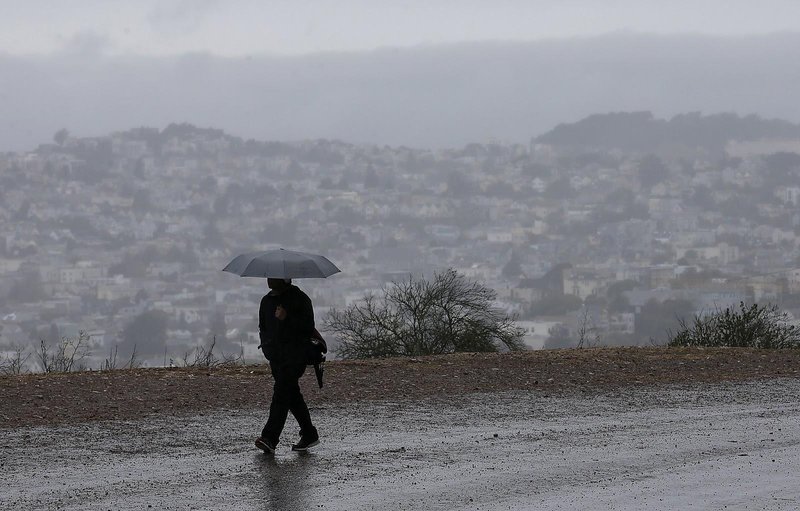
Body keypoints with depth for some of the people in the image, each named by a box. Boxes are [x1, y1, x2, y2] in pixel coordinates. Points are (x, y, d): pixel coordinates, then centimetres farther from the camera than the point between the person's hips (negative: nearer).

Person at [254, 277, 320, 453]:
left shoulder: (299, 299, -4)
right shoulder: (267, 300, 17)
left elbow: (308, 327, -10)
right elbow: (263, 327, 27)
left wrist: (287, 318, -22)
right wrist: (266, 344, 8)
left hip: (294, 355, -7)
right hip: (275, 356, 7)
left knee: (281, 393, -17)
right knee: (292, 395, 10)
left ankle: (270, 438, -27)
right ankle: (309, 435, 22)